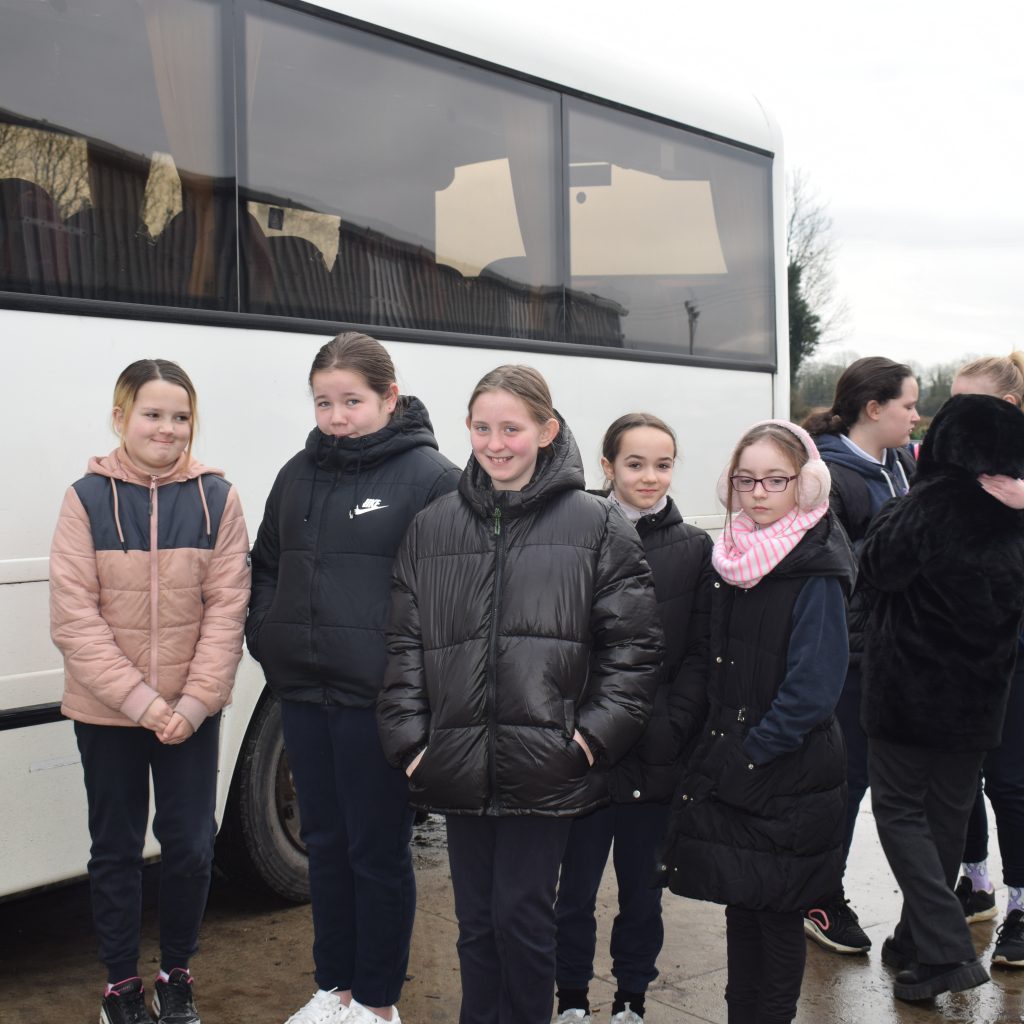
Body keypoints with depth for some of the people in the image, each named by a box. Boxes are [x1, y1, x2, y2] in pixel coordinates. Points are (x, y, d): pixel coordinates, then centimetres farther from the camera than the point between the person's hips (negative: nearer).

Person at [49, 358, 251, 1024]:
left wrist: (193, 701, -13)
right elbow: (73, 618, -10)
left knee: (191, 846, 6)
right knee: (117, 849, 11)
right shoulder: (88, 498, -6)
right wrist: (140, 699, -17)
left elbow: (226, 609, -5)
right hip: (106, 713, -1)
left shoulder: (217, 498, -3)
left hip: (191, 712, 1)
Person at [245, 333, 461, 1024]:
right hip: (303, 695, 6)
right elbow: (265, 568, 22)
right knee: (325, 843, 17)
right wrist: (266, 635, 9)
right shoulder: (299, 476, 11)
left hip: (379, 701, -6)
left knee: (380, 851, 6)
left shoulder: (431, 477, -9)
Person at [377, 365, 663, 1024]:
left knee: (522, 915, 1)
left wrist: (595, 734, -10)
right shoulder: (432, 528, 8)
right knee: (476, 921, 14)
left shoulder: (597, 525, -1)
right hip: (460, 766, 4)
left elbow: (634, 642, -2)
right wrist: (409, 737, 1)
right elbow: (404, 642, 9)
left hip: (546, 768, -3)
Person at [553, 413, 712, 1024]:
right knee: (576, 885, 7)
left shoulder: (693, 548, 4)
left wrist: (669, 728, -8)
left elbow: (699, 653, 2)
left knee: (643, 887, 13)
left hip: (658, 758, 1)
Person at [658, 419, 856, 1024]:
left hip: (789, 774, -6)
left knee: (778, 912, 6)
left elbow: (813, 686, -18)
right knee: (740, 904, 15)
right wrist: (720, 742, 8)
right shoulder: (733, 558, 6)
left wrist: (754, 749, -15)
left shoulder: (816, 571, -14)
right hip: (732, 765, 6)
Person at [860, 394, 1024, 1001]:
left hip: (910, 688, -5)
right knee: (949, 814, 16)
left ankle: (946, 950, -5)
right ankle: (917, 940, 29)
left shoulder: (930, 505, -18)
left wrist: (896, 509, 3)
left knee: (899, 808, 5)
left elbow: (877, 564, -9)